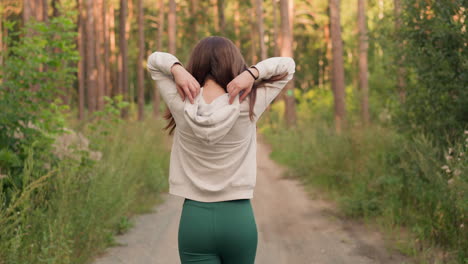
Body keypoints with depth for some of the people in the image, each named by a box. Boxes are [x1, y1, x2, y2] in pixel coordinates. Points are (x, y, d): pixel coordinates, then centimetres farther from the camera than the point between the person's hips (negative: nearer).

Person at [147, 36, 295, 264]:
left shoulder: (181, 105, -6)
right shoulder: (247, 108, -9)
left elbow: (154, 60, 9)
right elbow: (288, 65, 0)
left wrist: (177, 69, -10)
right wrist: (252, 72, -15)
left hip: (194, 219, 0)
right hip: (239, 218, 0)